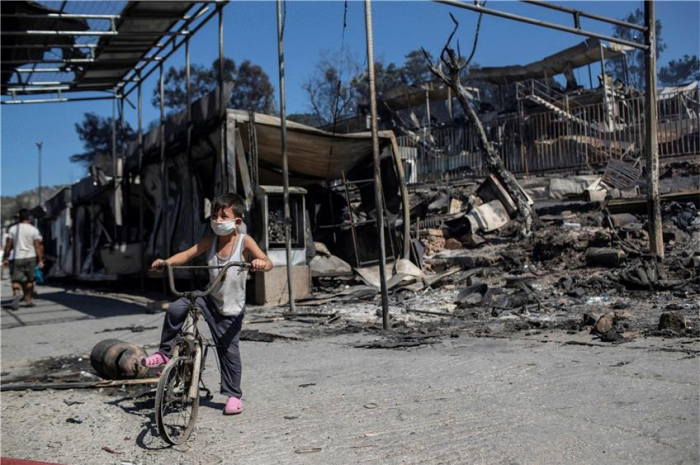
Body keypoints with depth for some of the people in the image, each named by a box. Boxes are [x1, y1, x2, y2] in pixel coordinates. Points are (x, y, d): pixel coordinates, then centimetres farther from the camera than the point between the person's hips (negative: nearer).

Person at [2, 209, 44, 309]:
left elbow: (8, 245, 2)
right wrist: (40, 260, -3)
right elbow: (37, 246, -5)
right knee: (29, 280, 11)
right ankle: (28, 300, 16)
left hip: (17, 258, 1)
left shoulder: (13, 228, 2)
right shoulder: (34, 230, -3)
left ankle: (16, 294, -25)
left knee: (16, 279, 3)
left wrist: (5, 258, 10)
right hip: (30, 257, 0)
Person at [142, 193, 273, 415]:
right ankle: (164, 352, 2)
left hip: (231, 307, -3)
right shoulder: (210, 240, -4)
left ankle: (234, 395, 19)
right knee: (175, 309, -18)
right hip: (210, 297, 3)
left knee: (228, 348, 2)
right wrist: (165, 262, -27)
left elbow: (268, 263, -26)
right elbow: (187, 254, -9)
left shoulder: (244, 241, -15)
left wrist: (260, 263, -50)